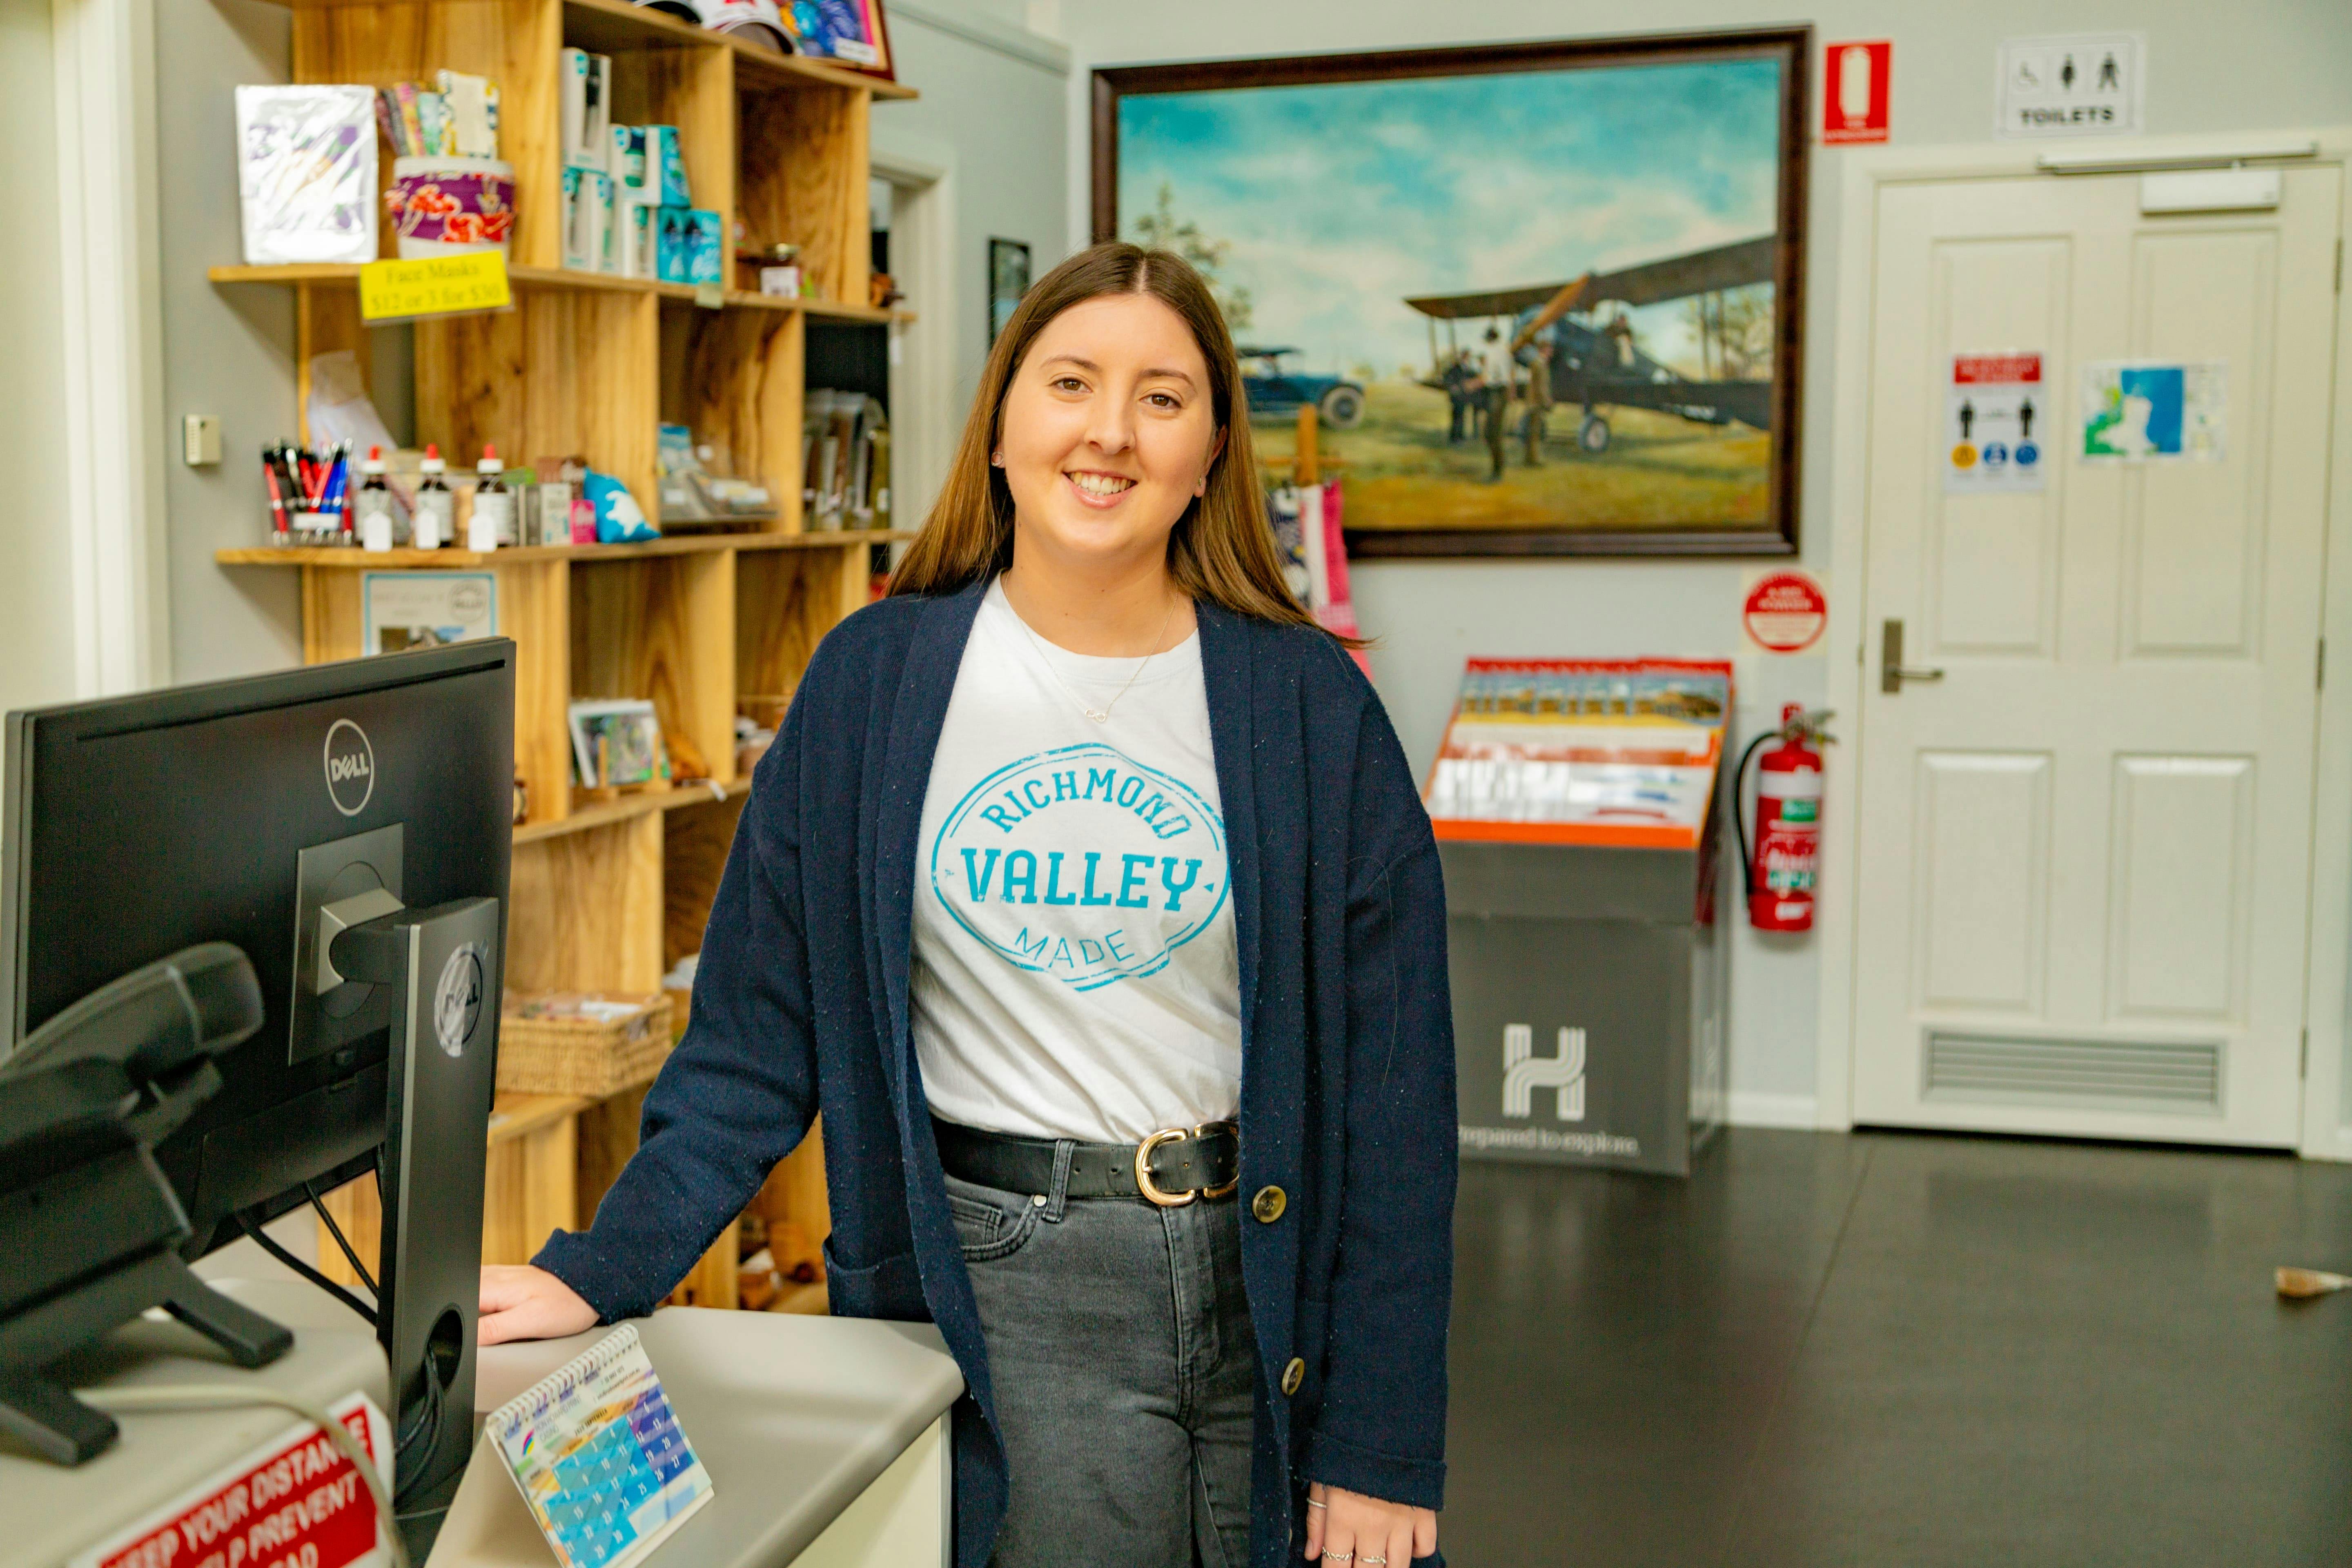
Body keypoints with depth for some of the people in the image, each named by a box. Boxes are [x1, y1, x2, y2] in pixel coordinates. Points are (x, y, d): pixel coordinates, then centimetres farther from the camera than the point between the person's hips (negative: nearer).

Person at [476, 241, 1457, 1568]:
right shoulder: (875, 680, 0)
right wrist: (604, 1271, -7)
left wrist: (1384, 1445, -5)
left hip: (1261, 1269, 1)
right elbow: (759, 1033, 3)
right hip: (1004, 1282, -1)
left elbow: (1392, 1084, -3)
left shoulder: (1309, 704, -3)